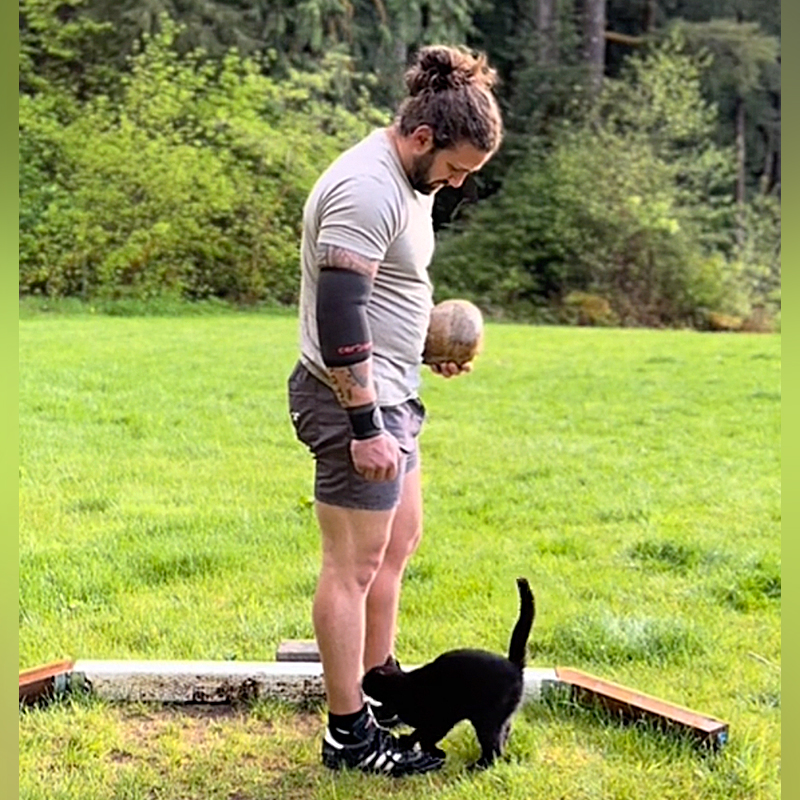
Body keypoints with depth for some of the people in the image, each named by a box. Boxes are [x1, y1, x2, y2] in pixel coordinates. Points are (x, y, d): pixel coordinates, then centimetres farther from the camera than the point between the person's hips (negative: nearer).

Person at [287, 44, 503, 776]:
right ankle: (349, 734, 8)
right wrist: (366, 427, -27)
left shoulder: (410, 178, 11)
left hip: (389, 393, 11)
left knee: (399, 540, 19)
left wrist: (430, 338, 11)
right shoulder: (368, 189, -22)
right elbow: (338, 313, -27)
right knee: (354, 565, -3)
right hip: (353, 400, -11)